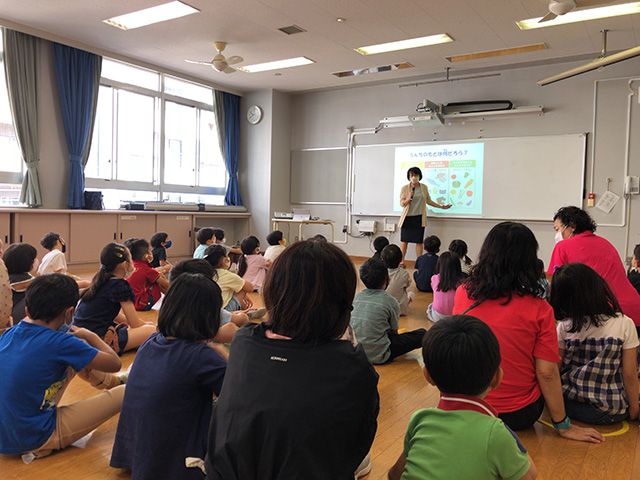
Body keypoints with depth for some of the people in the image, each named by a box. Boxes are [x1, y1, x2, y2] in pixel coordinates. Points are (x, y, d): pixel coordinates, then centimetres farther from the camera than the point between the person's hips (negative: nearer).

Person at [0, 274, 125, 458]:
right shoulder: (60, 344, -24)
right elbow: (115, 363, -12)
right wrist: (89, 336, 4)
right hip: (37, 441, -8)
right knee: (125, 393, -5)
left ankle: (113, 382, 35)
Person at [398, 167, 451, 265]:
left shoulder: (424, 188, 5)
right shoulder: (404, 188, -2)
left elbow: (428, 201, 16)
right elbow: (402, 203, -3)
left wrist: (442, 206, 14)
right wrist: (408, 199, -23)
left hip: (419, 218, 1)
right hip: (407, 218, -1)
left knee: (419, 241, 2)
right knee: (404, 240, 1)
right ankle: (401, 262, 8)